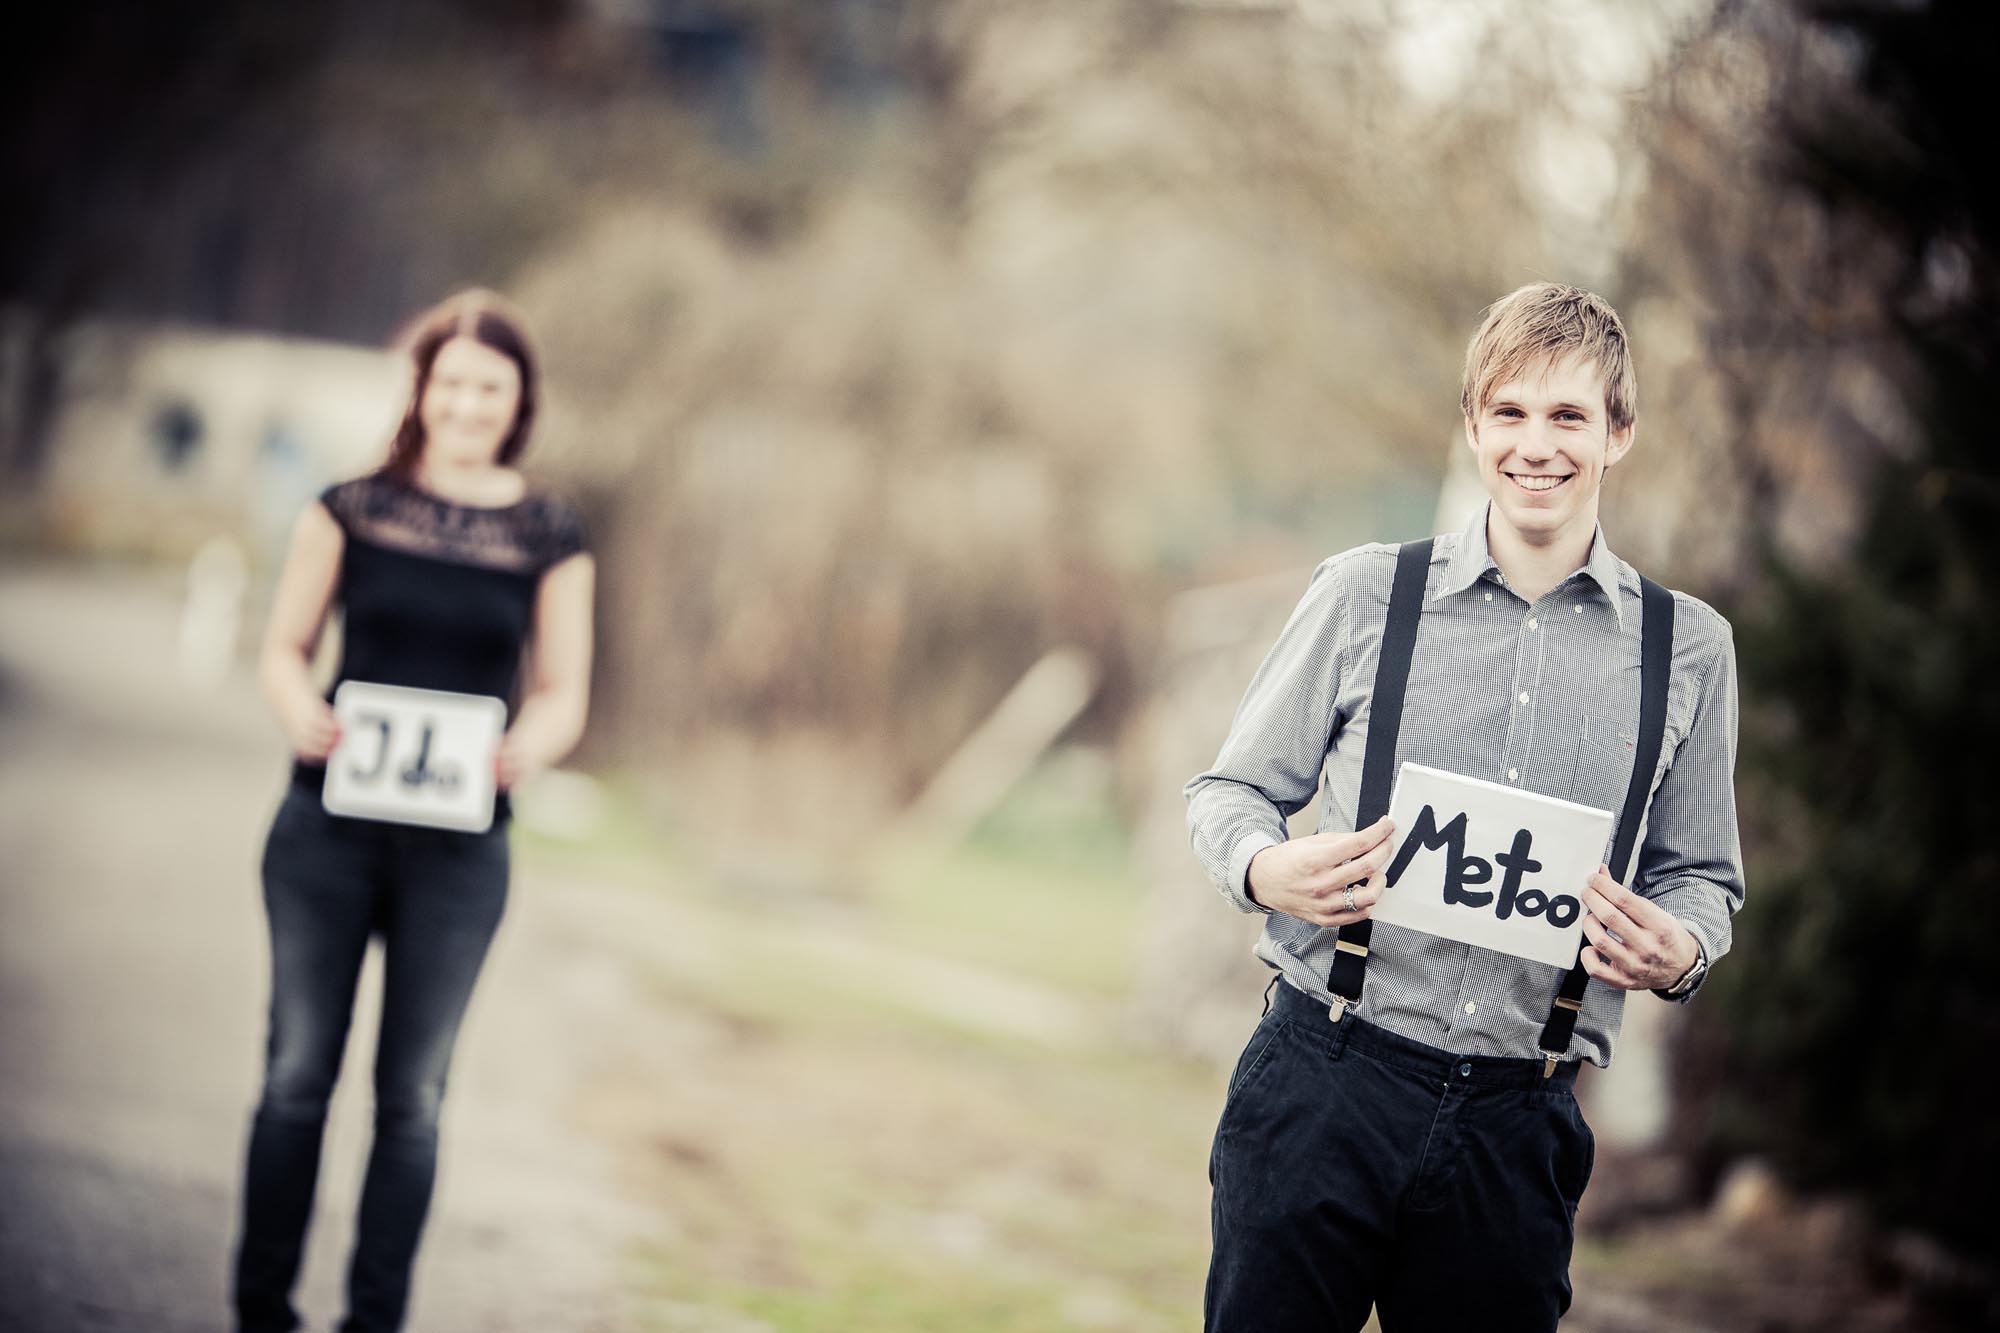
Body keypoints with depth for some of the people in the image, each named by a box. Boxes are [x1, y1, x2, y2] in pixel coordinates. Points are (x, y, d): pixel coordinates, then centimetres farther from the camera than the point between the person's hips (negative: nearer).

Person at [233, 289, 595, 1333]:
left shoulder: (549, 537, 3)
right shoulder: (352, 507, 2)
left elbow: (563, 694, 6)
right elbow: (285, 647, 6)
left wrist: (524, 749, -16)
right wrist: (303, 715, -16)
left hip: (458, 846, 0)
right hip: (328, 826, 0)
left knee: (411, 1094, 6)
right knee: (298, 1072, 5)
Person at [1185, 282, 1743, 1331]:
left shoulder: (1688, 648, 7)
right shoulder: (1364, 596, 3)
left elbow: (1701, 876, 15)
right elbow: (1231, 791, 9)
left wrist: (1679, 952, -7)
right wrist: (1267, 870, -13)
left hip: (1519, 1127, 1)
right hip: (1322, 1087, -1)